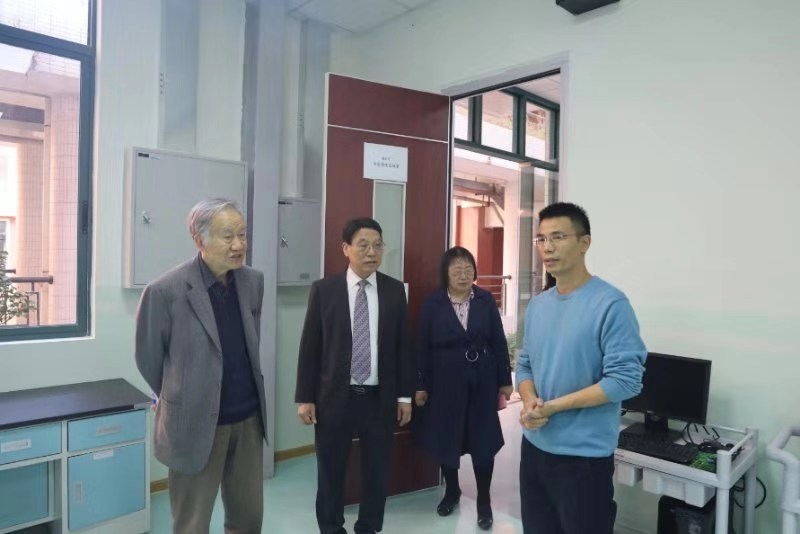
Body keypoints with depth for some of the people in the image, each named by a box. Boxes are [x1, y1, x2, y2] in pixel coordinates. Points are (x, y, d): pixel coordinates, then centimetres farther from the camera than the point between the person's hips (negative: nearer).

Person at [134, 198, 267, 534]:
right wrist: (183, 399, 10)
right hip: (196, 423, -4)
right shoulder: (165, 291, -18)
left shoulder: (254, 282, -2)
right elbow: (148, 358, -3)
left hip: (248, 419, 4)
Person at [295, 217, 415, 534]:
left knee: (377, 471, 14)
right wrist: (305, 398, -4)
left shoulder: (395, 290, 0)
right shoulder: (324, 290, -4)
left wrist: (404, 395, 3)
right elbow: (309, 347, -2)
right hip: (335, 397, -1)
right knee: (331, 471, 14)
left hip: (380, 398, 1)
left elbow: (402, 345, 4)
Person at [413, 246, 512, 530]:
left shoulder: (486, 300, -2)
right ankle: (451, 491, 35)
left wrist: (505, 381, 1)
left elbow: (499, 342, 1)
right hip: (446, 382, 0)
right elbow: (423, 347, -2)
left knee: (483, 440, 5)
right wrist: (421, 386, -1)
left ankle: (484, 501, 24)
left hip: (482, 380, 0)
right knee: (446, 439, 12)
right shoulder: (433, 304, -5)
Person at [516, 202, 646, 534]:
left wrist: (552, 406, -19)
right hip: (534, 447, 7)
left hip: (584, 455, -6)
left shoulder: (611, 304, -15)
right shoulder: (537, 305, 6)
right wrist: (529, 402, -10)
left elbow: (625, 379, -20)